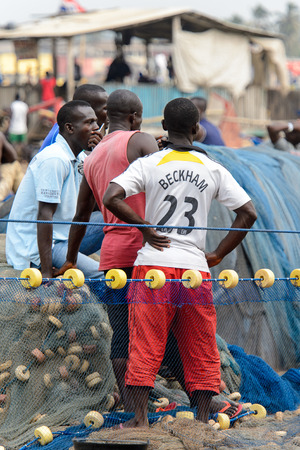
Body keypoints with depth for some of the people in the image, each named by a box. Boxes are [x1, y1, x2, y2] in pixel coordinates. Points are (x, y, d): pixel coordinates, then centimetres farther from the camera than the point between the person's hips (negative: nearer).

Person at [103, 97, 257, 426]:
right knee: (201, 349, 8)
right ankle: (203, 419, 8)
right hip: (196, 268, 1)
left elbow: (111, 198, -13)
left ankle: (140, 417, 1)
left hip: (154, 263, -1)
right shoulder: (214, 170, 6)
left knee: (145, 345, 3)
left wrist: (145, 229, -3)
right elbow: (248, 213, 3)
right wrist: (218, 255, 7)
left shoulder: (148, 164, 0)